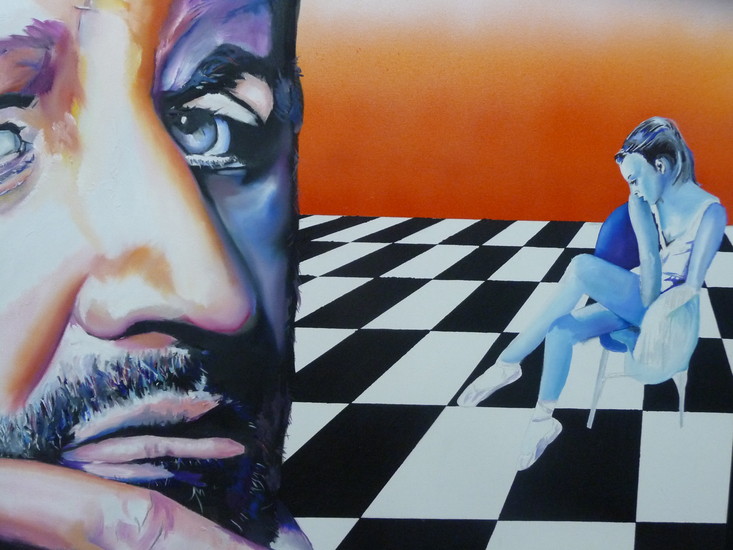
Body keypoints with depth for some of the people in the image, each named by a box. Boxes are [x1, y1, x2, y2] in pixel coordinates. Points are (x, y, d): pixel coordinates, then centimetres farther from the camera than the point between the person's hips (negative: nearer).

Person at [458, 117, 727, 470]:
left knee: (583, 267, -29)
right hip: (640, 302, 6)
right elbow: (649, 259, -10)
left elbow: (692, 284, -21)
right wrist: (647, 306, -23)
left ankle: (508, 362, -26)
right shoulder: (642, 201, -1)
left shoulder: (709, 212, -17)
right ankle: (543, 419, -4)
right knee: (561, 329, -21)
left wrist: (657, 311, -34)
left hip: (673, 310, -6)